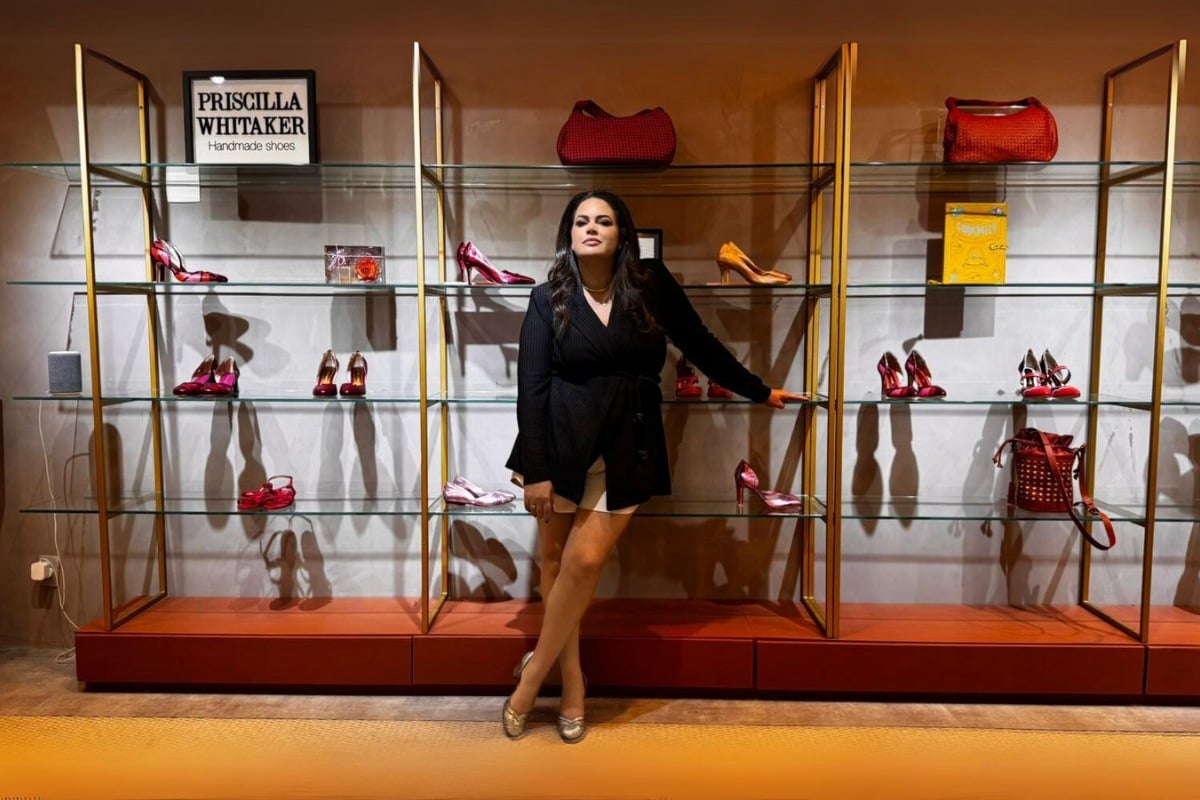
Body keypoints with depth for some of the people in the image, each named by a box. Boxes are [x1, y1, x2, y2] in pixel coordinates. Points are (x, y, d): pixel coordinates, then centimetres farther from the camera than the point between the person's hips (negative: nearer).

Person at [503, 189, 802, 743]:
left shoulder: (651, 284, 1)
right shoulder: (548, 299, 0)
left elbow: (700, 344, 12)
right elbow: (531, 388, -4)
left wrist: (758, 392, 19)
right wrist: (536, 471, -11)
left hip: (625, 447, -1)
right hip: (560, 444, 1)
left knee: (584, 563, -7)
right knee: (555, 559, 8)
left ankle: (534, 671, 16)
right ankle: (572, 681, 26)